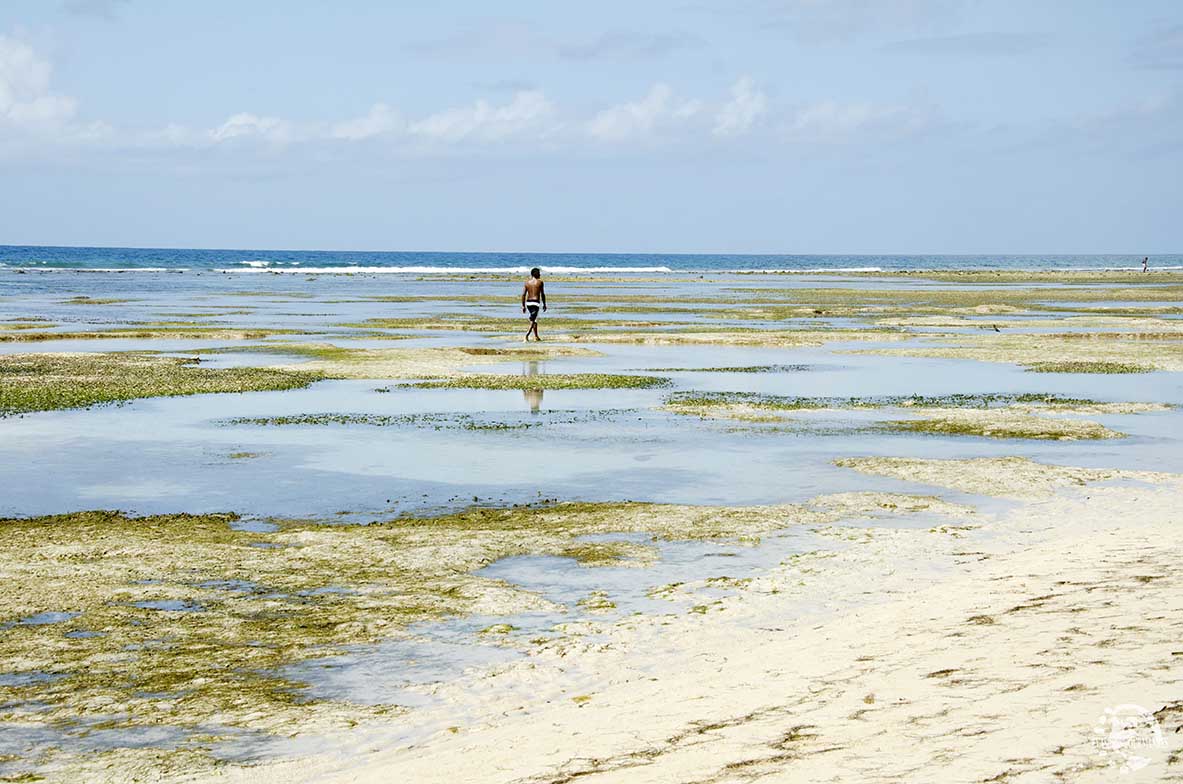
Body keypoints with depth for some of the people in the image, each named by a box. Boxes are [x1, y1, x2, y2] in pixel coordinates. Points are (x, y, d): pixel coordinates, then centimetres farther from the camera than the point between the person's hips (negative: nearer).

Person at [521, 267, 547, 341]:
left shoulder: (527, 282, 8)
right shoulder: (539, 282, -4)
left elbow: (523, 294, 4)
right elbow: (542, 294, -2)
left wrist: (523, 306, 9)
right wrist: (544, 304, 9)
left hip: (528, 302, 6)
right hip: (535, 302, -6)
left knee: (534, 319, 21)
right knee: (533, 321, -9)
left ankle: (536, 336, 28)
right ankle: (527, 335, -27)